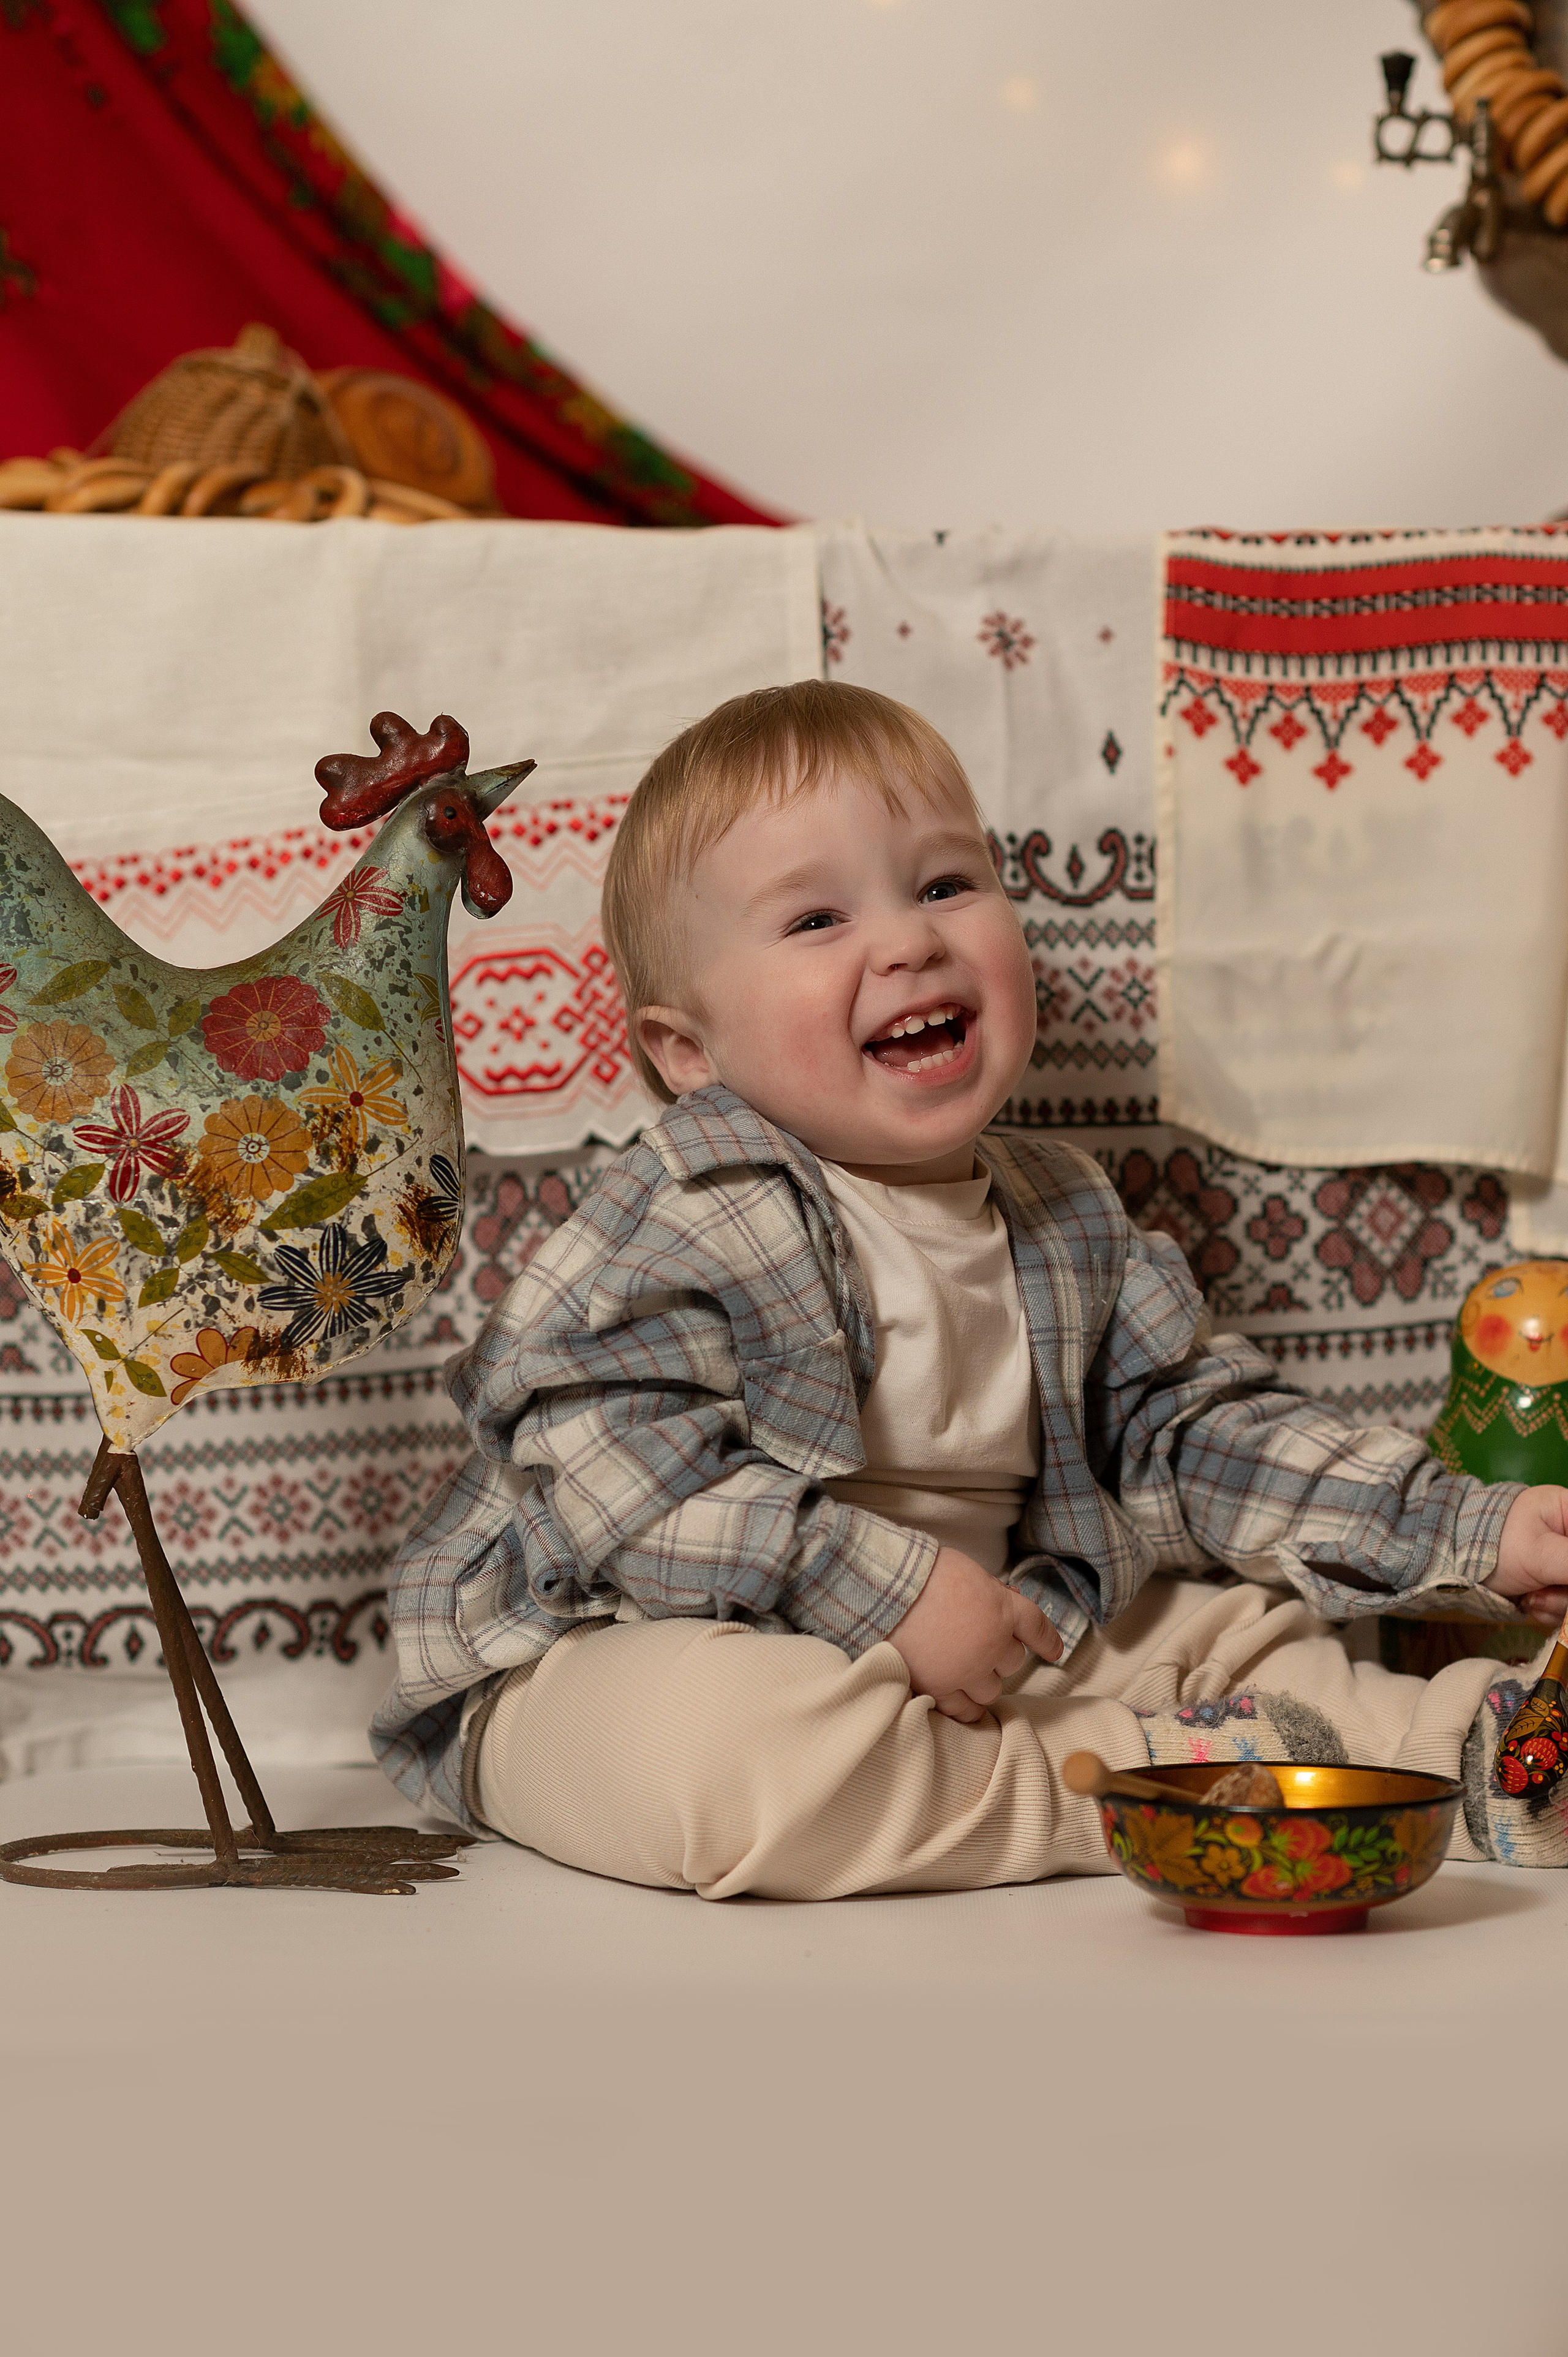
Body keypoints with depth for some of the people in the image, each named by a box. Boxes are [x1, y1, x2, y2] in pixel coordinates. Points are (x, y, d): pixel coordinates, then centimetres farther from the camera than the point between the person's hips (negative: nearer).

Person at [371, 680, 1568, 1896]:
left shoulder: (1067, 1218, 8)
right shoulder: (691, 1214, -16)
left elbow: (1200, 1428, 15)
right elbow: (605, 1463, -25)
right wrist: (877, 1586, -29)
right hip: (646, 1650, -7)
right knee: (713, 1741, -39)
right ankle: (1144, 1773, -26)